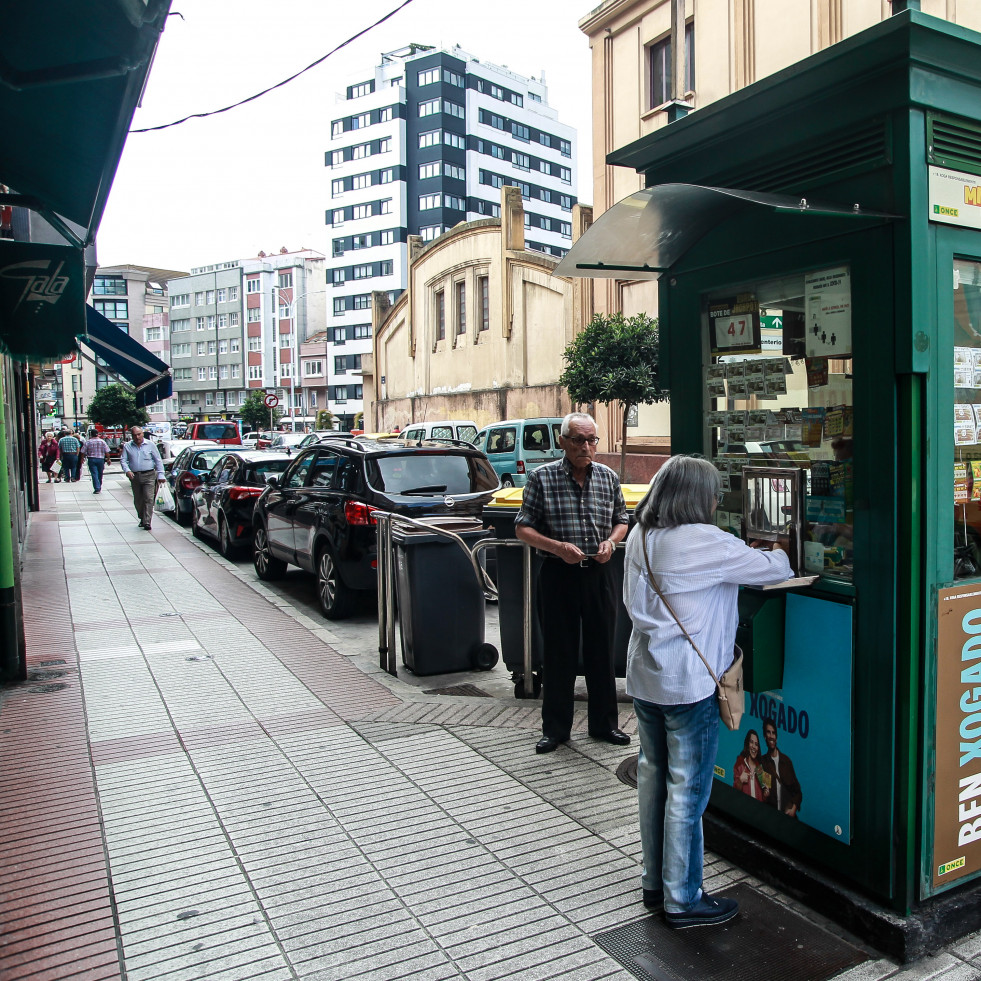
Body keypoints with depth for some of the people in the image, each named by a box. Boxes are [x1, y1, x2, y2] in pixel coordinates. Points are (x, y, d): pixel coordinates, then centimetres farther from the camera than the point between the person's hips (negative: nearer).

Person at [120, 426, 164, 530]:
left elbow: (158, 460, 6)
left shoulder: (150, 445, 5)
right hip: (135, 477, 3)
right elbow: (123, 460, 5)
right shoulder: (127, 446, 9)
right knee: (138, 500, 10)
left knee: (148, 499, -12)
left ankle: (147, 522, -14)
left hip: (149, 475, -3)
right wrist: (127, 471, -13)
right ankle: (142, 519, 28)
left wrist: (160, 474, -1)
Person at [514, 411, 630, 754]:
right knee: (558, 653, 6)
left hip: (599, 574, 3)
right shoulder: (542, 477, -4)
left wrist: (611, 541, -5)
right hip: (558, 573, -2)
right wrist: (558, 547, -18)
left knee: (602, 651, 11)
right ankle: (555, 728, 20)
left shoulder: (609, 477, 5)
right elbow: (523, 528, -4)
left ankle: (604, 723, 26)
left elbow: (621, 521, 16)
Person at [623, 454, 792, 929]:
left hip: (644, 679, 8)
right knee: (687, 791, 4)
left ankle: (655, 882, 32)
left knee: (653, 778, 17)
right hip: (688, 684, -8)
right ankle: (683, 900, 17)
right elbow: (776, 568, -10)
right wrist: (777, 554, 13)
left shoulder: (639, 538, 4)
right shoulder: (705, 542, -19)